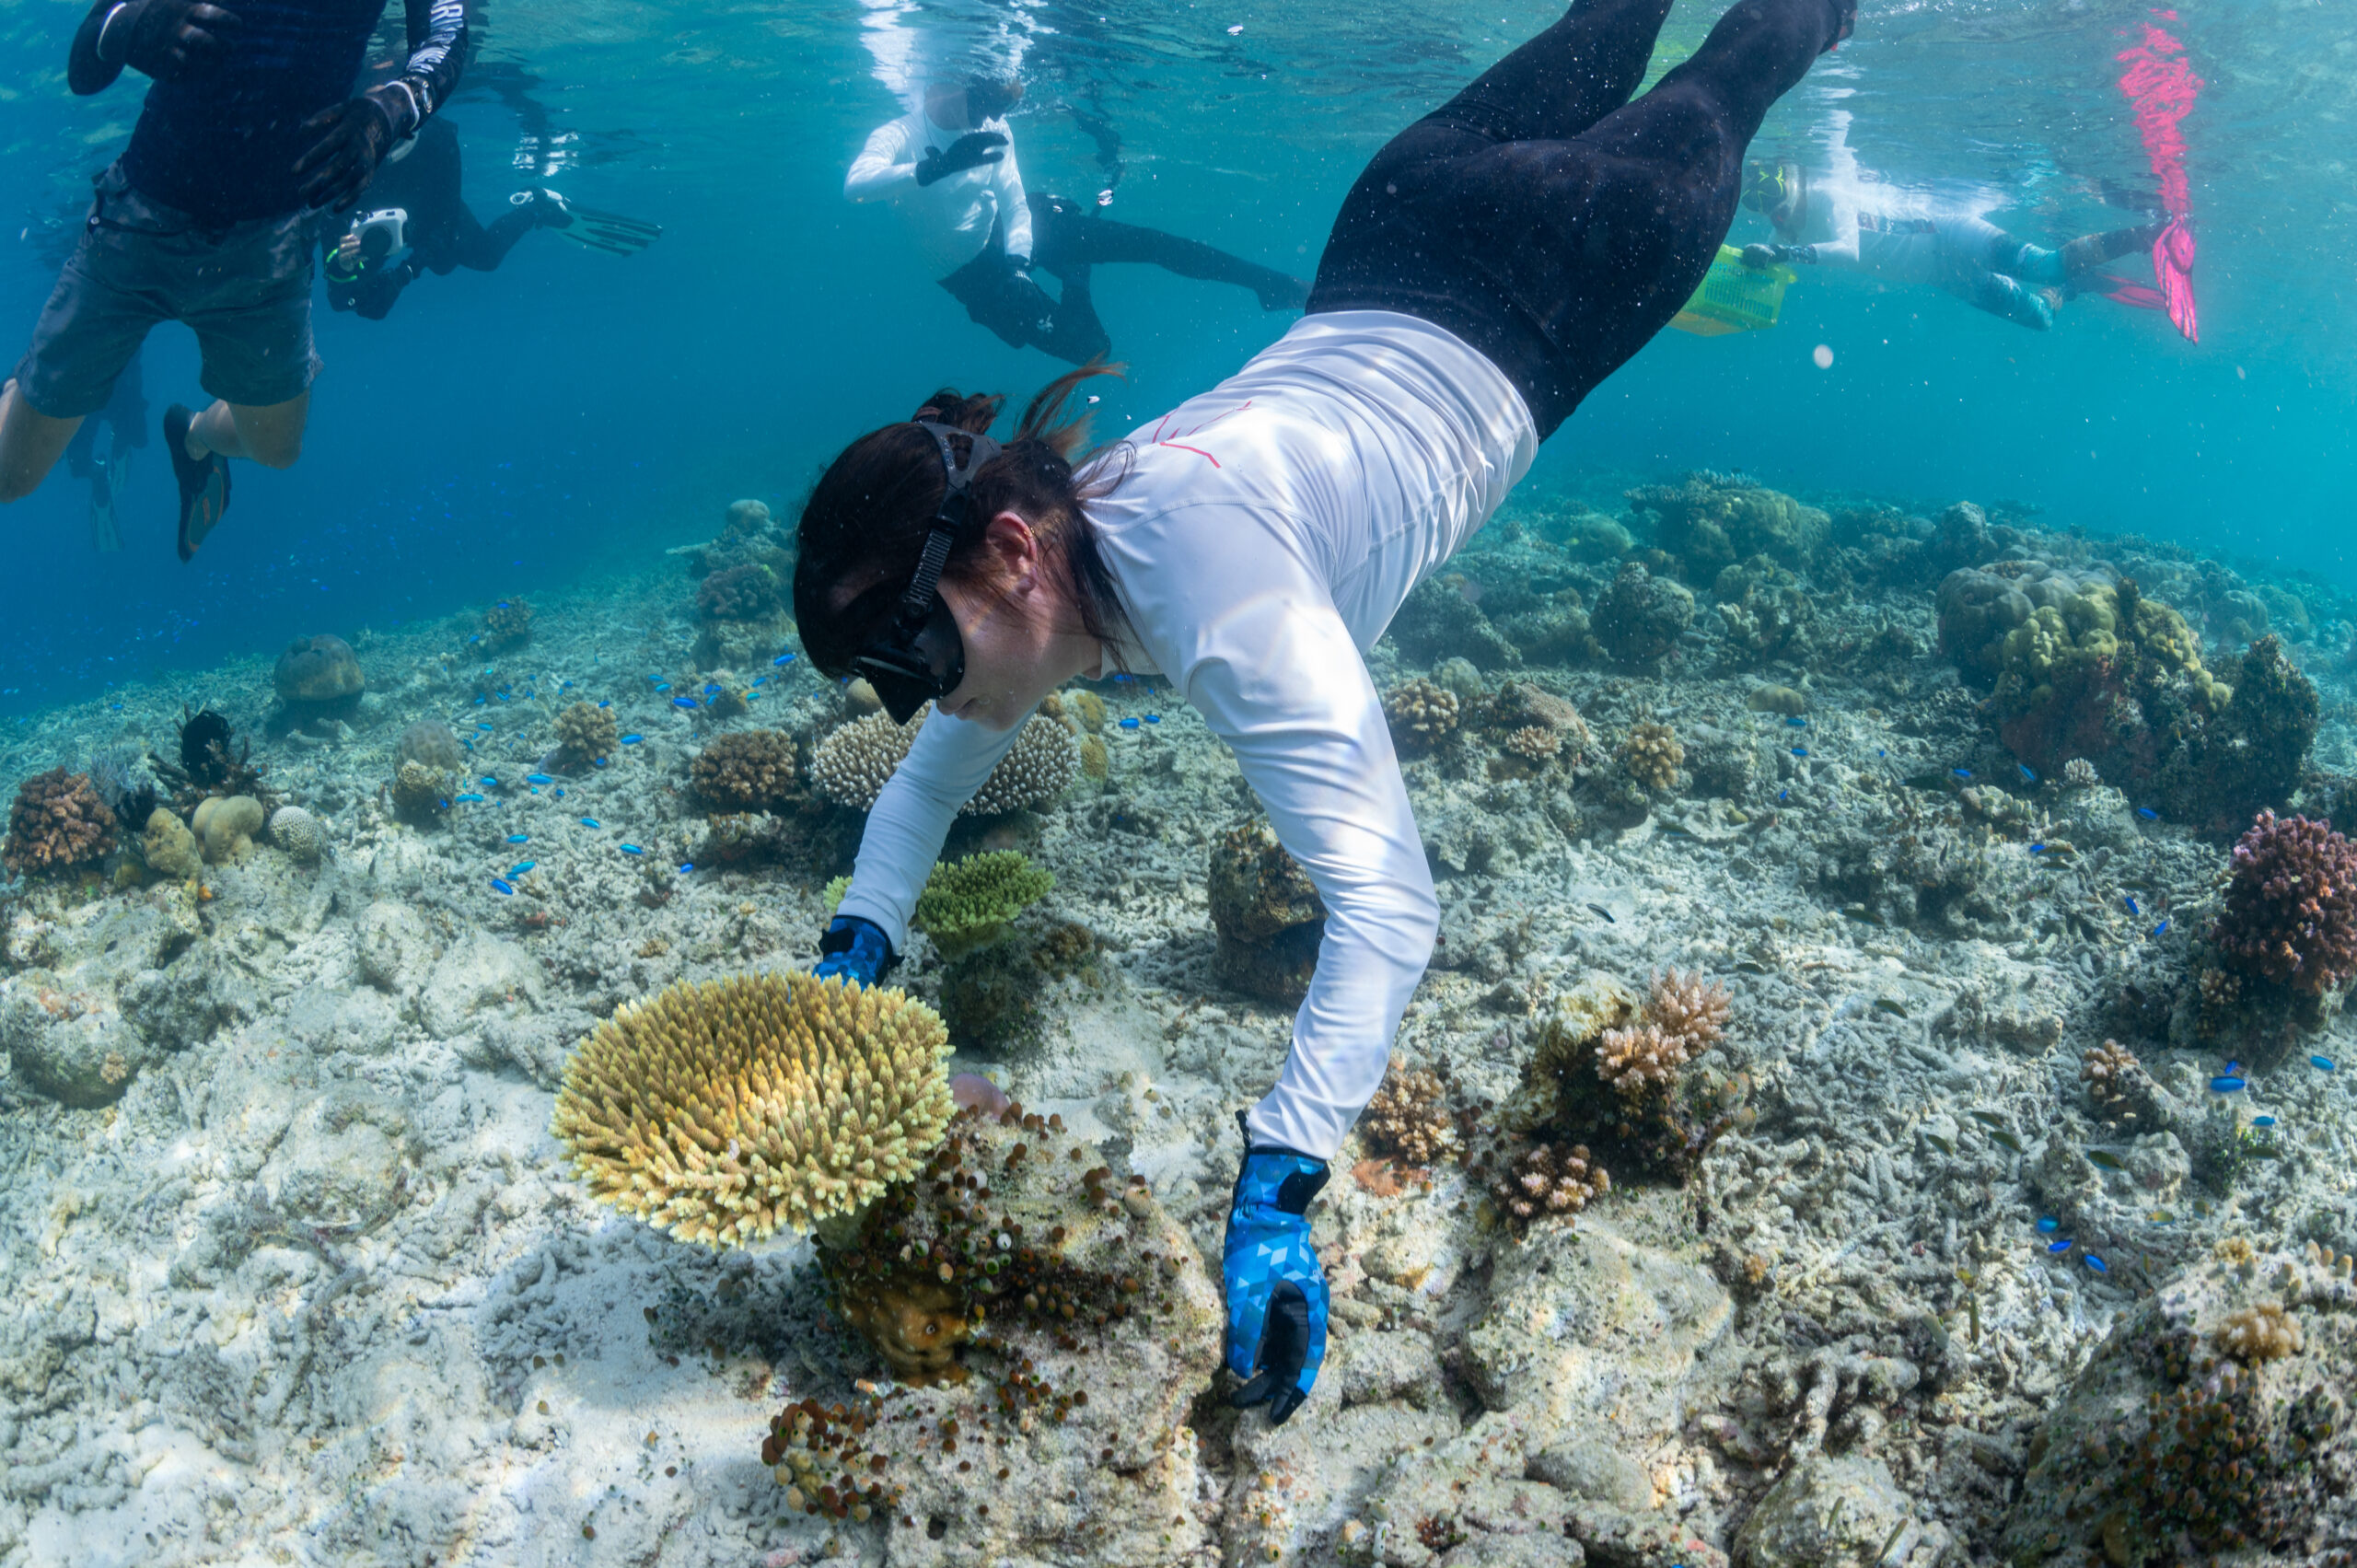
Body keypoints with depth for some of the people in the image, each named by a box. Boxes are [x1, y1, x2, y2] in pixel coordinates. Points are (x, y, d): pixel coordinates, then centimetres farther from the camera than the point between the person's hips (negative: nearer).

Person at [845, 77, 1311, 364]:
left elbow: (1014, 204, -8)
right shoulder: (899, 135, -25)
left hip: (1012, 229, 4)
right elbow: (855, 184, -45)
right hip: (972, 270, -4)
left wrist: (1018, 259, -30)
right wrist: (935, 166, -59)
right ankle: (1076, 277, 18)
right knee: (1088, 348, -14)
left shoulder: (994, 130, -12)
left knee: (1144, 241, -10)